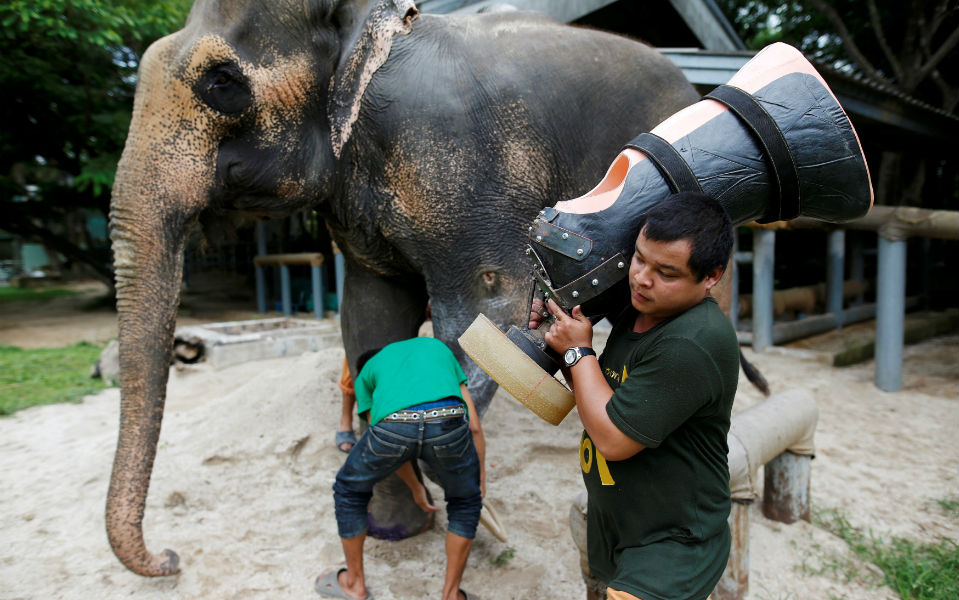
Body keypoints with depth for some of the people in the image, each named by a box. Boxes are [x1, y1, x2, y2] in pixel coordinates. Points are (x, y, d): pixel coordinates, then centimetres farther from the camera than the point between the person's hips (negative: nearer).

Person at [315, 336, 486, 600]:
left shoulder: (365, 376, 37)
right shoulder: (439, 348, 39)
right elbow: (474, 425, 34)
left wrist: (415, 487, 55)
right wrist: (481, 478, 47)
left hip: (392, 426, 0)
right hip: (447, 425, 0)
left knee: (350, 490, 32)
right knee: (465, 501, 31)